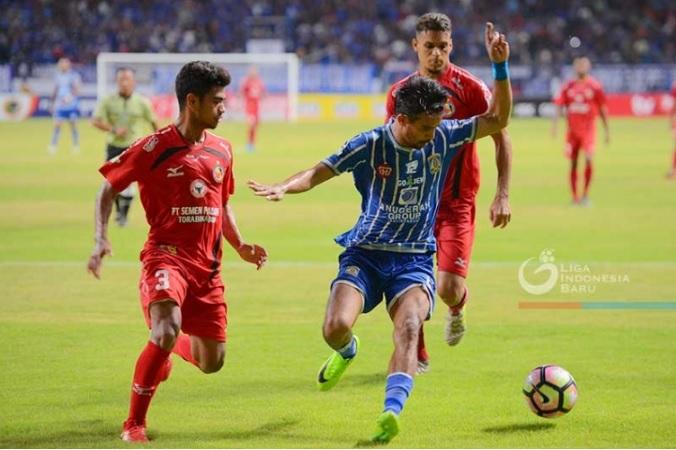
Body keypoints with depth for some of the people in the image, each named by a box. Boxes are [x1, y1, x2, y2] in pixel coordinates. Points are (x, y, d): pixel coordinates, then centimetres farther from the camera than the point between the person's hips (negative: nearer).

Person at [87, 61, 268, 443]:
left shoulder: (222, 151, 10)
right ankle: (134, 424, -12)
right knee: (166, 331, -30)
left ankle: (175, 347, 44)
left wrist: (240, 246, 11)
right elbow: (109, 189, 2)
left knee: (212, 362, 6)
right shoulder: (155, 148, -8)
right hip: (167, 255, -6)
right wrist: (101, 239, -10)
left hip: (208, 265, 6)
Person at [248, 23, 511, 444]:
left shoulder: (444, 137, -3)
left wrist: (500, 66, -15)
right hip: (365, 253, -1)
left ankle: (391, 413, -37)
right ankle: (348, 351, 20)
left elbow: (497, 120, -3)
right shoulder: (370, 145, -11)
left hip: (415, 259, 1)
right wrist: (283, 188, -27)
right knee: (336, 327, -20)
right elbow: (318, 173, -7)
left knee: (408, 328, -27)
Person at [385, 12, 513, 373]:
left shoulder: (470, 88, -7)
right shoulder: (398, 93, 5)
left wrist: (502, 195, -12)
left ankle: (458, 307, 23)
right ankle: (417, 356, 22)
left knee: (448, 287, -15)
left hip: (457, 202, -3)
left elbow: (501, 139, -4)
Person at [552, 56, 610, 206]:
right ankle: (574, 196, 14)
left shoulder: (594, 86, 0)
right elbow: (559, 106, 2)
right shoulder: (568, 86, 5)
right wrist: (555, 124, -13)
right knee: (573, 163, 5)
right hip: (572, 129, 2)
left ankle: (585, 193, -3)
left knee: (589, 159, -16)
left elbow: (602, 109, 4)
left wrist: (607, 132, 5)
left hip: (588, 129, -2)